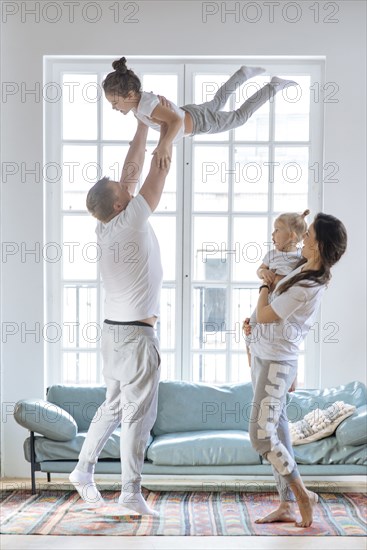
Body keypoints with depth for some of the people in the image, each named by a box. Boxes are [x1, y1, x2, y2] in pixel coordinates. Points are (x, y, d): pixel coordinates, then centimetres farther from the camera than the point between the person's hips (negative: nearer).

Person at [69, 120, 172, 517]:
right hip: (135, 334, -9)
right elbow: (157, 174, -11)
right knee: (138, 413, -1)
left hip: (115, 331, 9)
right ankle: (130, 494, 5)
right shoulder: (128, 224, -15)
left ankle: (83, 470, 25)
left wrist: (143, 125, 14)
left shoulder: (107, 229, 5)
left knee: (114, 404, 19)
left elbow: (132, 172, 12)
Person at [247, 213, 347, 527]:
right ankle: (287, 506, 17)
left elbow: (264, 315, -15)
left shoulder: (305, 287, -26)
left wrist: (265, 283, 0)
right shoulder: (306, 269, 3)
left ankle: (302, 496, 6)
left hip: (276, 362, -10)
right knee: (276, 429, 11)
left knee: (261, 435, -11)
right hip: (264, 356, 10)